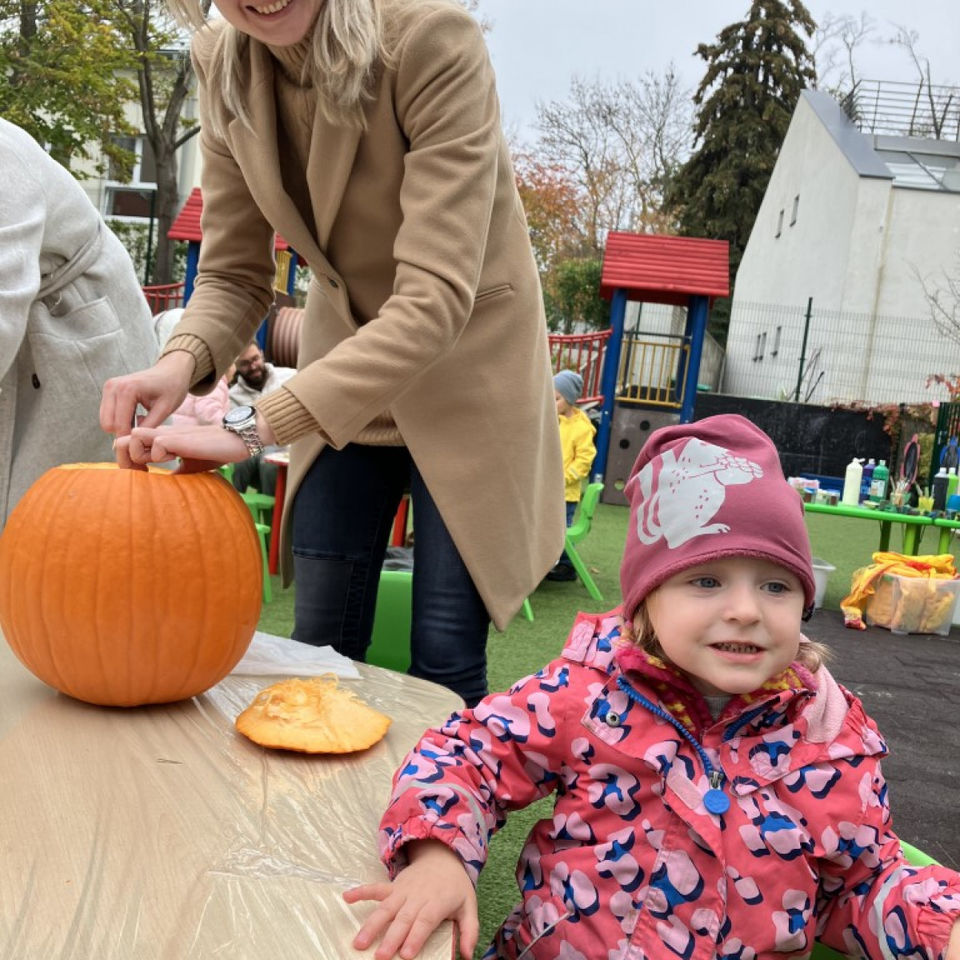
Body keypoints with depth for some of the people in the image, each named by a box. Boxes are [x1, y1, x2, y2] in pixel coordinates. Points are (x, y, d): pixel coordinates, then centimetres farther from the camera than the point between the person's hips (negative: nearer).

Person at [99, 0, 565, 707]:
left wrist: (256, 427, -36)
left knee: (445, 663, -2)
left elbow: (435, 298, -31)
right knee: (321, 648, 8)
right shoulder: (222, 63, -6)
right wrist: (183, 360, -23)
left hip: (465, 373, -4)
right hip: (343, 370, 5)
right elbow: (234, 274, 0)